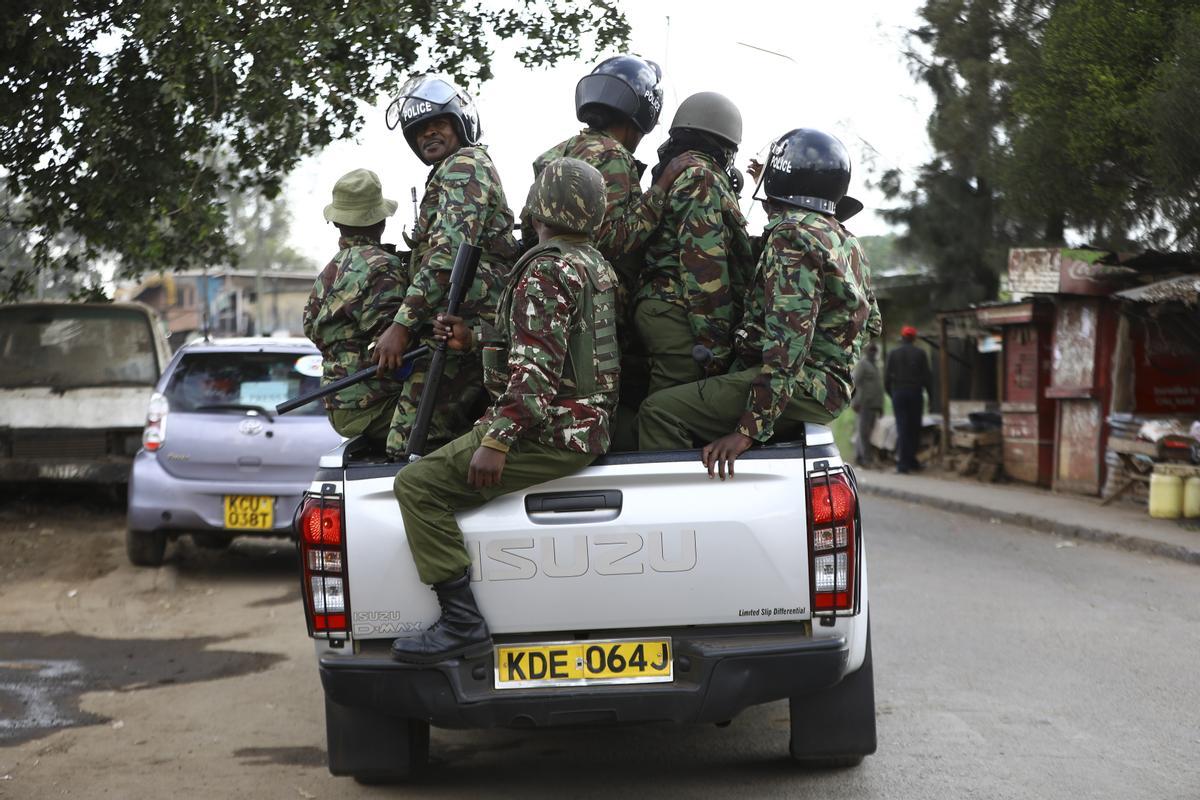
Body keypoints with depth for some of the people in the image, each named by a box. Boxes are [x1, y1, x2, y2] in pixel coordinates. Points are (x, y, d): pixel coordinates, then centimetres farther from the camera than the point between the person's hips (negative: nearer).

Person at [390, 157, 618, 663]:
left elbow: (537, 367, -24)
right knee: (439, 465, 27)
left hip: (549, 435, -11)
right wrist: (473, 341, 21)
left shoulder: (546, 270, -15)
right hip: (586, 425, 11)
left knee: (417, 485, -14)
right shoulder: (595, 265, 17)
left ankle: (461, 622, -20)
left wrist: (497, 440, -26)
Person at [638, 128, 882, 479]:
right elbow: (871, 322, 27)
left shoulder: (791, 235, -12)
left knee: (660, 412, -17)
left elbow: (788, 340, -21)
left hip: (798, 385, -10)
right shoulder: (849, 243, 19)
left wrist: (749, 429, -25)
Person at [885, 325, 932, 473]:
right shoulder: (920, 353, -1)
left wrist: (890, 393, 16)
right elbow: (926, 375, -2)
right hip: (915, 393, 0)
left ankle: (902, 462, -10)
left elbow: (887, 377, 2)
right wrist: (931, 393, 9)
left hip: (898, 394, 0)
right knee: (914, 428, 11)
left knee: (902, 428, -2)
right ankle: (911, 459, 13)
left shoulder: (893, 354, 2)